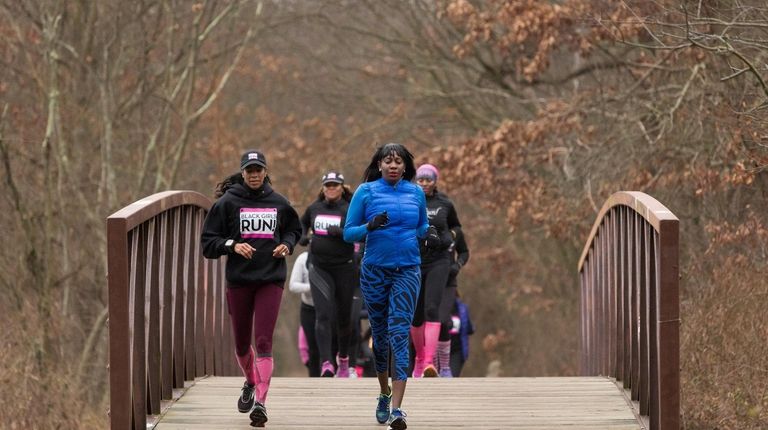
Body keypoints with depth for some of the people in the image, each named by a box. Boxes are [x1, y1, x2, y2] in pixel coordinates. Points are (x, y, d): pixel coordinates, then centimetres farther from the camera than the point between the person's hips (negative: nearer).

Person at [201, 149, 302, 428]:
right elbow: (208, 243, 0)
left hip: (271, 280, -1)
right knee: (242, 342, 12)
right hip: (239, 280, 1)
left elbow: (294, 229, 24)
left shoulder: (278, 203, 5)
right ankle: (251, 384, 42)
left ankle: (260, 402, -18)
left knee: (263, 342, -12)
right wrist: (232, 245, -17)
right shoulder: (228, 203, -1)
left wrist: (287, 244, 3)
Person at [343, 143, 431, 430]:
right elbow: (348, 232, -1)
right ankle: (384, 393, 36)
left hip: (407, 272, 0)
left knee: (399, 334, -12)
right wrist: (370, 227, -20)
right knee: (380, 336, 11)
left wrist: (427, 233, -4)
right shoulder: (366, 191, 0)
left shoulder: (416, 193, 6)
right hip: (375, 271, 0)